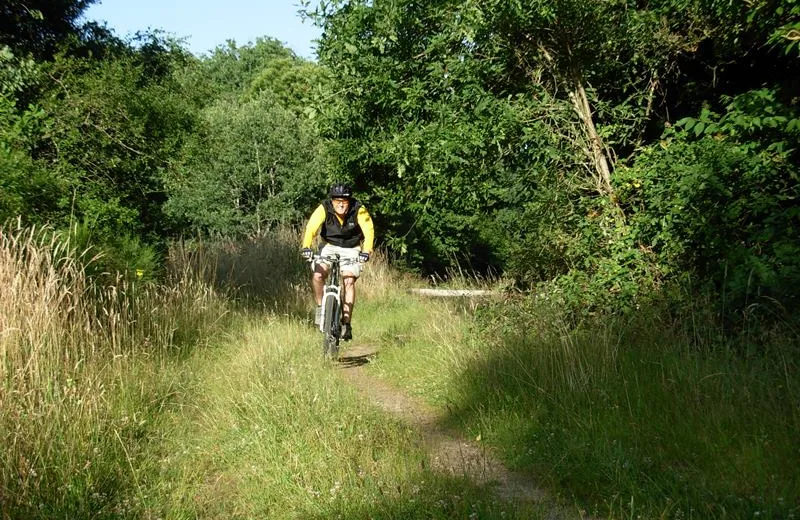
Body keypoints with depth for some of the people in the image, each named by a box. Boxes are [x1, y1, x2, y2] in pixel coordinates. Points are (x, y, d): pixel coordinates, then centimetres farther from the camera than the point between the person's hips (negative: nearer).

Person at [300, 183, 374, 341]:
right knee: (318, 275, -21)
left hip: (351, 249, -1)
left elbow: (369, 231, -30)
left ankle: (346, 323, -11)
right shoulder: (323, 209, -23)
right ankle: (320, 306, 5)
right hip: (330, 246, 1)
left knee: (349, 281, -17)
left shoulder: (359, 210, -24)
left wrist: (366, 251, -46)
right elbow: (311, 228, -32)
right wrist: (306, 247, -49)